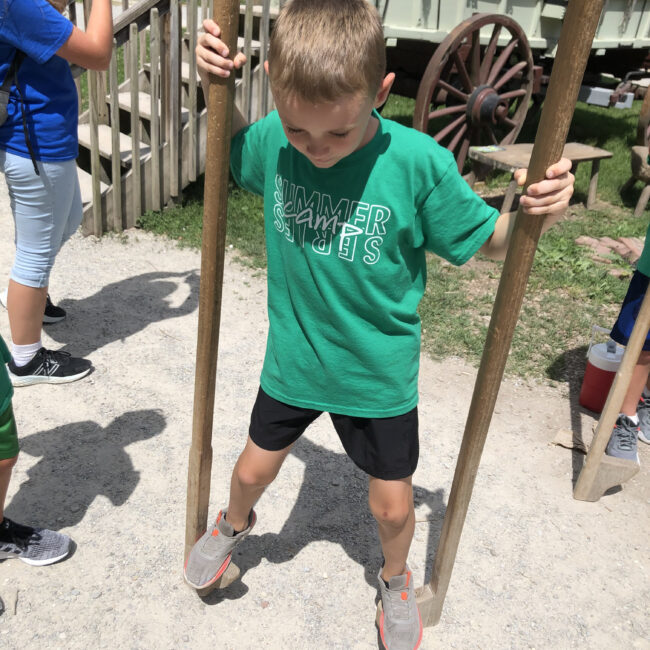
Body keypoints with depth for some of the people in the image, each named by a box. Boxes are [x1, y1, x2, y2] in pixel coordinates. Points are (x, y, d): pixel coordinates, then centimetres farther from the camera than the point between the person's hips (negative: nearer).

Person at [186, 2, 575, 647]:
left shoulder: (418, 163, -23)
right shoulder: (271, 140, -14)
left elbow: (489, 239, -10)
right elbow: (232, 143, 10)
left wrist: (536, 209, -31)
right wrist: (214, 85, -9)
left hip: (380, 376, -2)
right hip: (291, 360, 3)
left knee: (392, 505, 13)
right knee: (254, 469, 22)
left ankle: (395, 579, 49)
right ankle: (234, 523, 59)